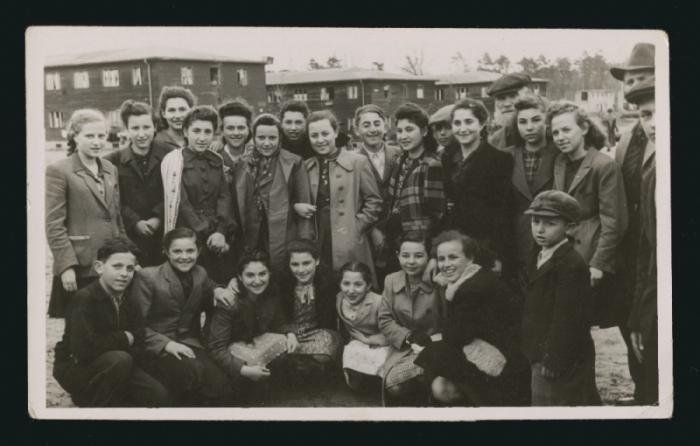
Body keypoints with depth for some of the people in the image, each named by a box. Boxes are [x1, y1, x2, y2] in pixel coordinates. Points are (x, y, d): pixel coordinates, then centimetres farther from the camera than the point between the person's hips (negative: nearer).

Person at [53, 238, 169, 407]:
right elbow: (83, 348, -31)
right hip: (74, 368, -7)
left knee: (158, 395, -11)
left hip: (111, 365, 7)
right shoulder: (84, 299, -19)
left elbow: (138, 347, -1)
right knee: (120, 360, -35)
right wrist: (124, 338, -19)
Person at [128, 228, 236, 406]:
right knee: (194, 373, -35)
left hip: (190, 344, 4)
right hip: (158, 349, -4)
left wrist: (217, 291, 7)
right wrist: (165, 344, -21)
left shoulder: (200, 273, 11)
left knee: (222, 390, -23)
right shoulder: (147, 277, -5)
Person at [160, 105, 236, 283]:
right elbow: (181, 203, -7)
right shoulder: (173, 161, -2)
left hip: (218, 240, 4)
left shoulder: (217, 161, 12)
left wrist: (221, 232, -11)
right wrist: (206, 234, -11)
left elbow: (224, 197, 4)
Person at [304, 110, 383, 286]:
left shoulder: (357, 162, 2)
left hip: (350, 249, -3)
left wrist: (355, 227, -6)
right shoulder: (306, 167, 13)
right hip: (317, 247, 3)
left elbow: (374, 202, 3)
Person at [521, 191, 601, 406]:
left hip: (562, 364, -9)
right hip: (542, 358, 9)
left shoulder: (571, 265, -20)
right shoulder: (538, 259, 11)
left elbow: (566, 319, -22)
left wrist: (554, 361, -21)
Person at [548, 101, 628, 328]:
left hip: (592, 260, -6)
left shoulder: (604, 166, -11)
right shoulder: (560, 162, 11)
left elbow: (612, 222, -12)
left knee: (597, 322, -4)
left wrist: (598, 264, -16)